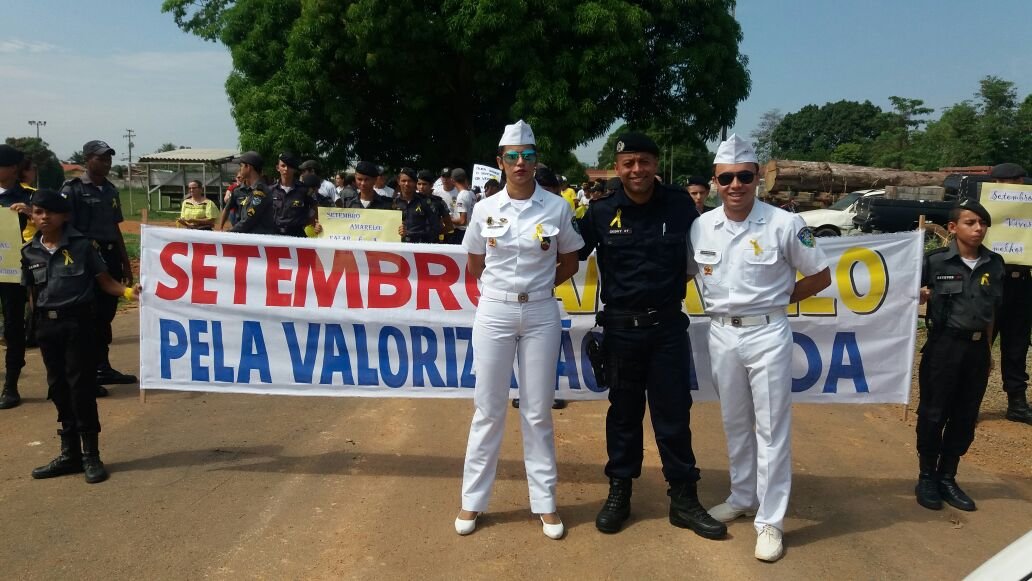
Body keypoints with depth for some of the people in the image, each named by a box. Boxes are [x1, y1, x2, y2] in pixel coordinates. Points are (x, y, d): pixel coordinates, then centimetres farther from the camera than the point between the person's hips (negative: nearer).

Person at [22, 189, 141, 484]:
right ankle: (69, 453, 23)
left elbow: (104, 281, -5)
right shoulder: (29, 252, 6)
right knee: (58, 386, 11)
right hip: (47, 324, 5)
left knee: (81, 385, -2)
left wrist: (127, 291, -22)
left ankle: (90, 455, 8)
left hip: (79, 320, -5)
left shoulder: (81, 245, -6)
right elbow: (31, 291, 13)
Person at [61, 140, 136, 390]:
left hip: (111, 257, 6)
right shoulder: (73, 189, -7)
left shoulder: (110, 190, 13)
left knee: (106, 314, 12)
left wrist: (125, 263, 15)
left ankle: (103, 368, 23)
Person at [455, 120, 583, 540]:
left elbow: (569, 263, 8)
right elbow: (475, 266, 11)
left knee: (538, 411, 7)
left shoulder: (556, 207, -2)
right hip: (494, 312, 1)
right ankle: (473, 500, 19)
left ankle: (545, 503, 19)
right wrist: (503, 288, 6)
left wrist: (537, 286, 3)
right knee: (488, 409, 7)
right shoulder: (485, 209, 0)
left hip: (541, 314, 0)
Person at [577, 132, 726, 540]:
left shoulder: (679, 206, -2)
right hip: (621, 326, 0)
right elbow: (573, 255, 7)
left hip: (668, 324, 0)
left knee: (673, 413, 6)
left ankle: (684, 498, 20)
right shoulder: (601, 212, -3)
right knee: (624, 411, 12)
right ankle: (619, 492, 26)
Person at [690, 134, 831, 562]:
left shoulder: (784, 225, -10)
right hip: (721, 334, 4)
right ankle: (742, 498, 34)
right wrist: (718, 303, 3)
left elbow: (820, 277, 0)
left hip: (767, 334, -4)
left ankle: (770, 521, 12)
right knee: (735, 424, 17)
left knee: (771, 429, 3)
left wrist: (775, 299, -2)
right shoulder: (701, 226, -1)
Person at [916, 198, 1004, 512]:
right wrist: (921, 295, -24)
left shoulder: (995, 264, 5)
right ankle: (927, 477, 18)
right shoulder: (935, 261, -8)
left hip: (978, 348, 4)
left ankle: (947, 478, 24)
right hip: (944, 345, -4)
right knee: (933, 413, 3)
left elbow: (992, 312, 13)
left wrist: (988, 349, 15)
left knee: (966, 417, 10)